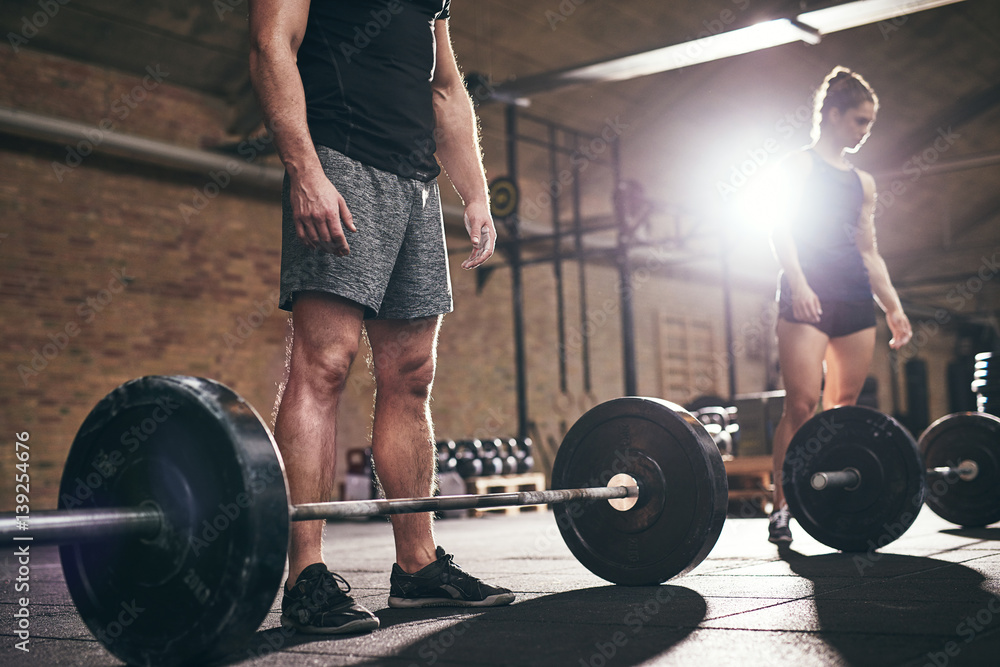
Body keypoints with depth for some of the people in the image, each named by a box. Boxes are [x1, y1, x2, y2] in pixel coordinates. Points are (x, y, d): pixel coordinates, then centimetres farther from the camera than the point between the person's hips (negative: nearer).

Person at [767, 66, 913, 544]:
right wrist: (797, 283, -19)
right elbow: (781, 230, -6)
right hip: (808, 294, -6)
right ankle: (781, 507, -9)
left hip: (855, 298, 6)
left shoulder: (862, 182, 22)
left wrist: (893, 307, 14)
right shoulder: (799, 165, 5)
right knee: (801, 404, -13)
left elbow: (869, 251, 21)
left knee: (842, 409, 4)